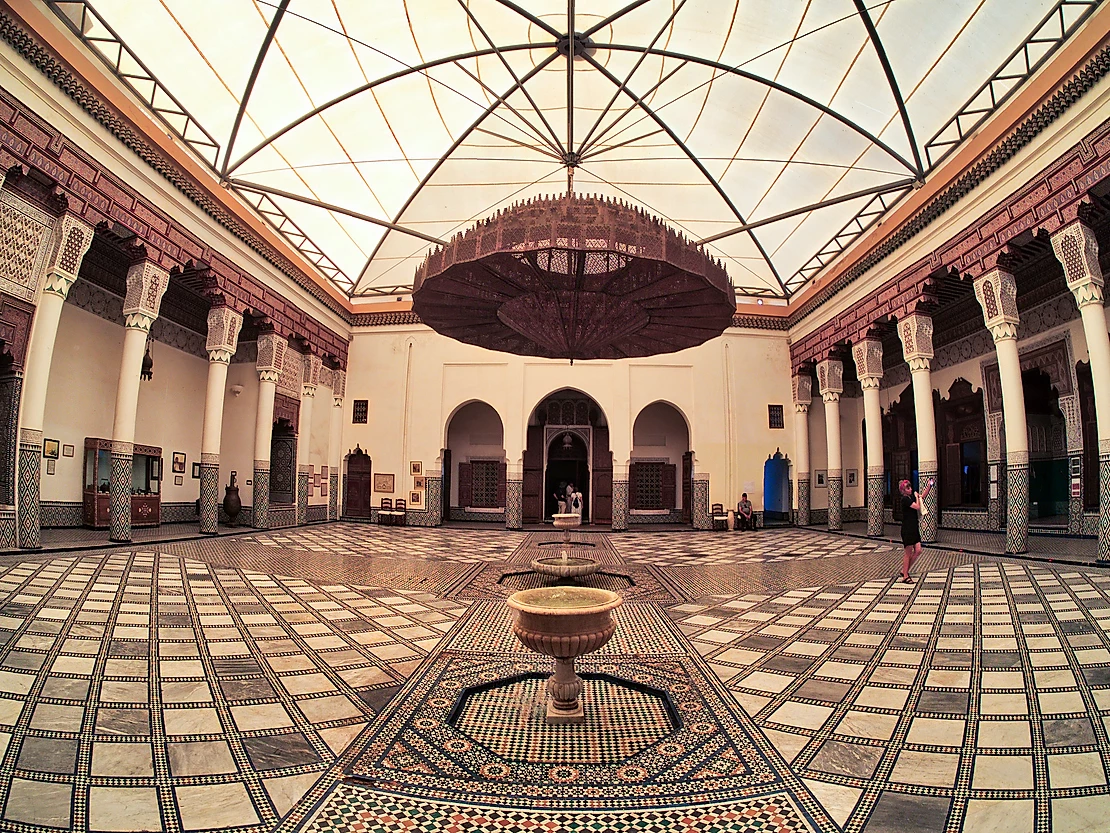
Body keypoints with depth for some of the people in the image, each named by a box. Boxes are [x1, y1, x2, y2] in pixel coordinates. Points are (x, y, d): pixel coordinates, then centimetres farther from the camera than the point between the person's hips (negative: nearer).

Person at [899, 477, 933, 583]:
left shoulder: (911, 497, 11)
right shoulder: (905, 499, -15)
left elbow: (923, 496, 25)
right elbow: (917, 507, -22)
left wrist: (929, 486, 12)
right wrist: (916, 496, -7)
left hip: (914, 529, 9)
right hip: (907, 530, -9)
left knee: (918, 551, 7)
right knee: (908, 553, -2)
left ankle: (905, 571, 20)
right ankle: (905, 577, 7)